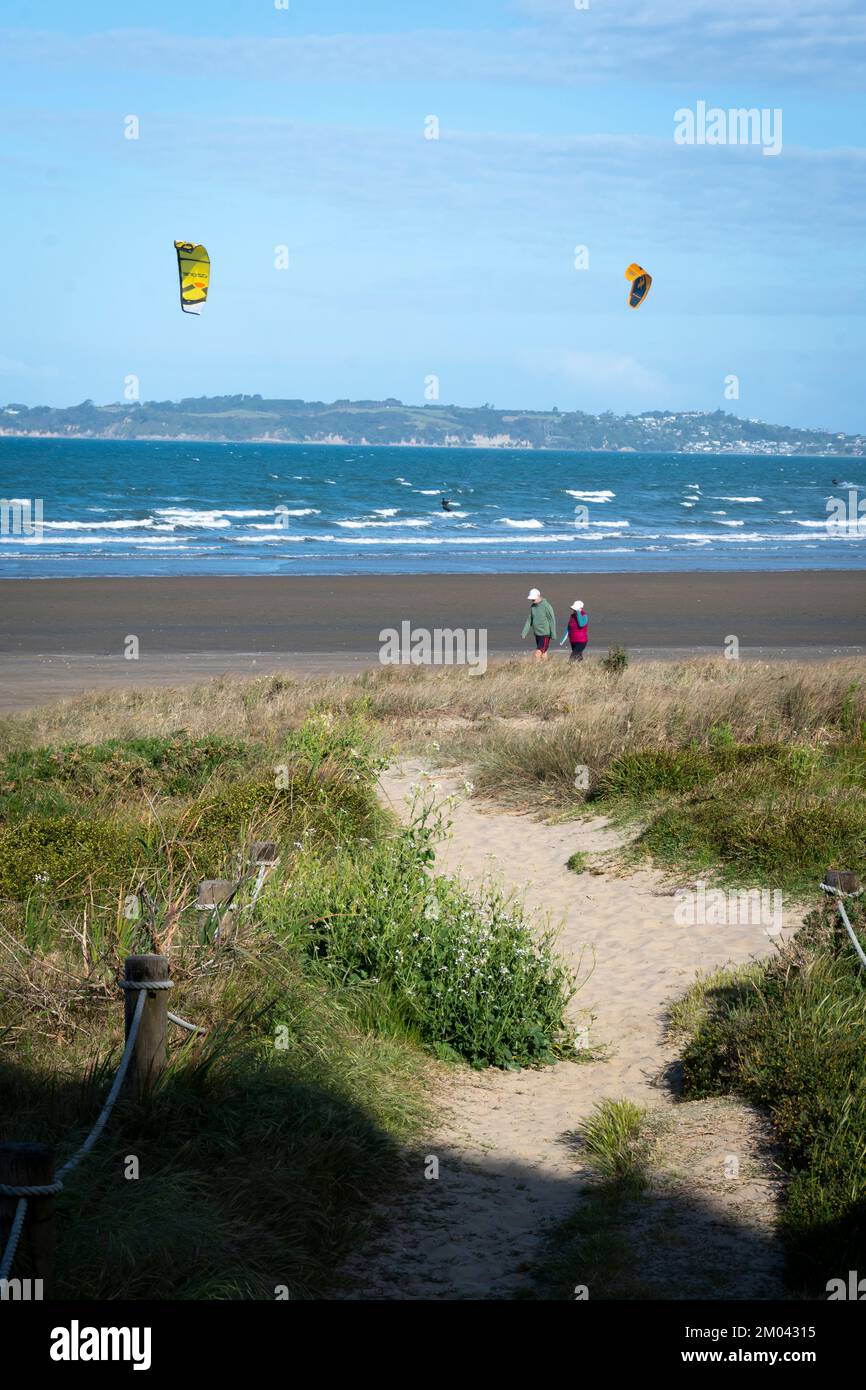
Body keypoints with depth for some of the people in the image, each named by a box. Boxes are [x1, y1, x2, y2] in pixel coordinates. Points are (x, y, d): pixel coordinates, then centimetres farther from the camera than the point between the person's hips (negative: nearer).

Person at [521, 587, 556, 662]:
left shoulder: (546, 606, -12)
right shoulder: (532, 606, 8)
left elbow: (552, 621, -9)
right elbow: (529, 620, 12)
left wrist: (553, 635, -8)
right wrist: (524, 632, 4)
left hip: (545, 634, -7)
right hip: (537, 634, 7)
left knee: (538, 653, -15)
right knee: (543, 653, 11)